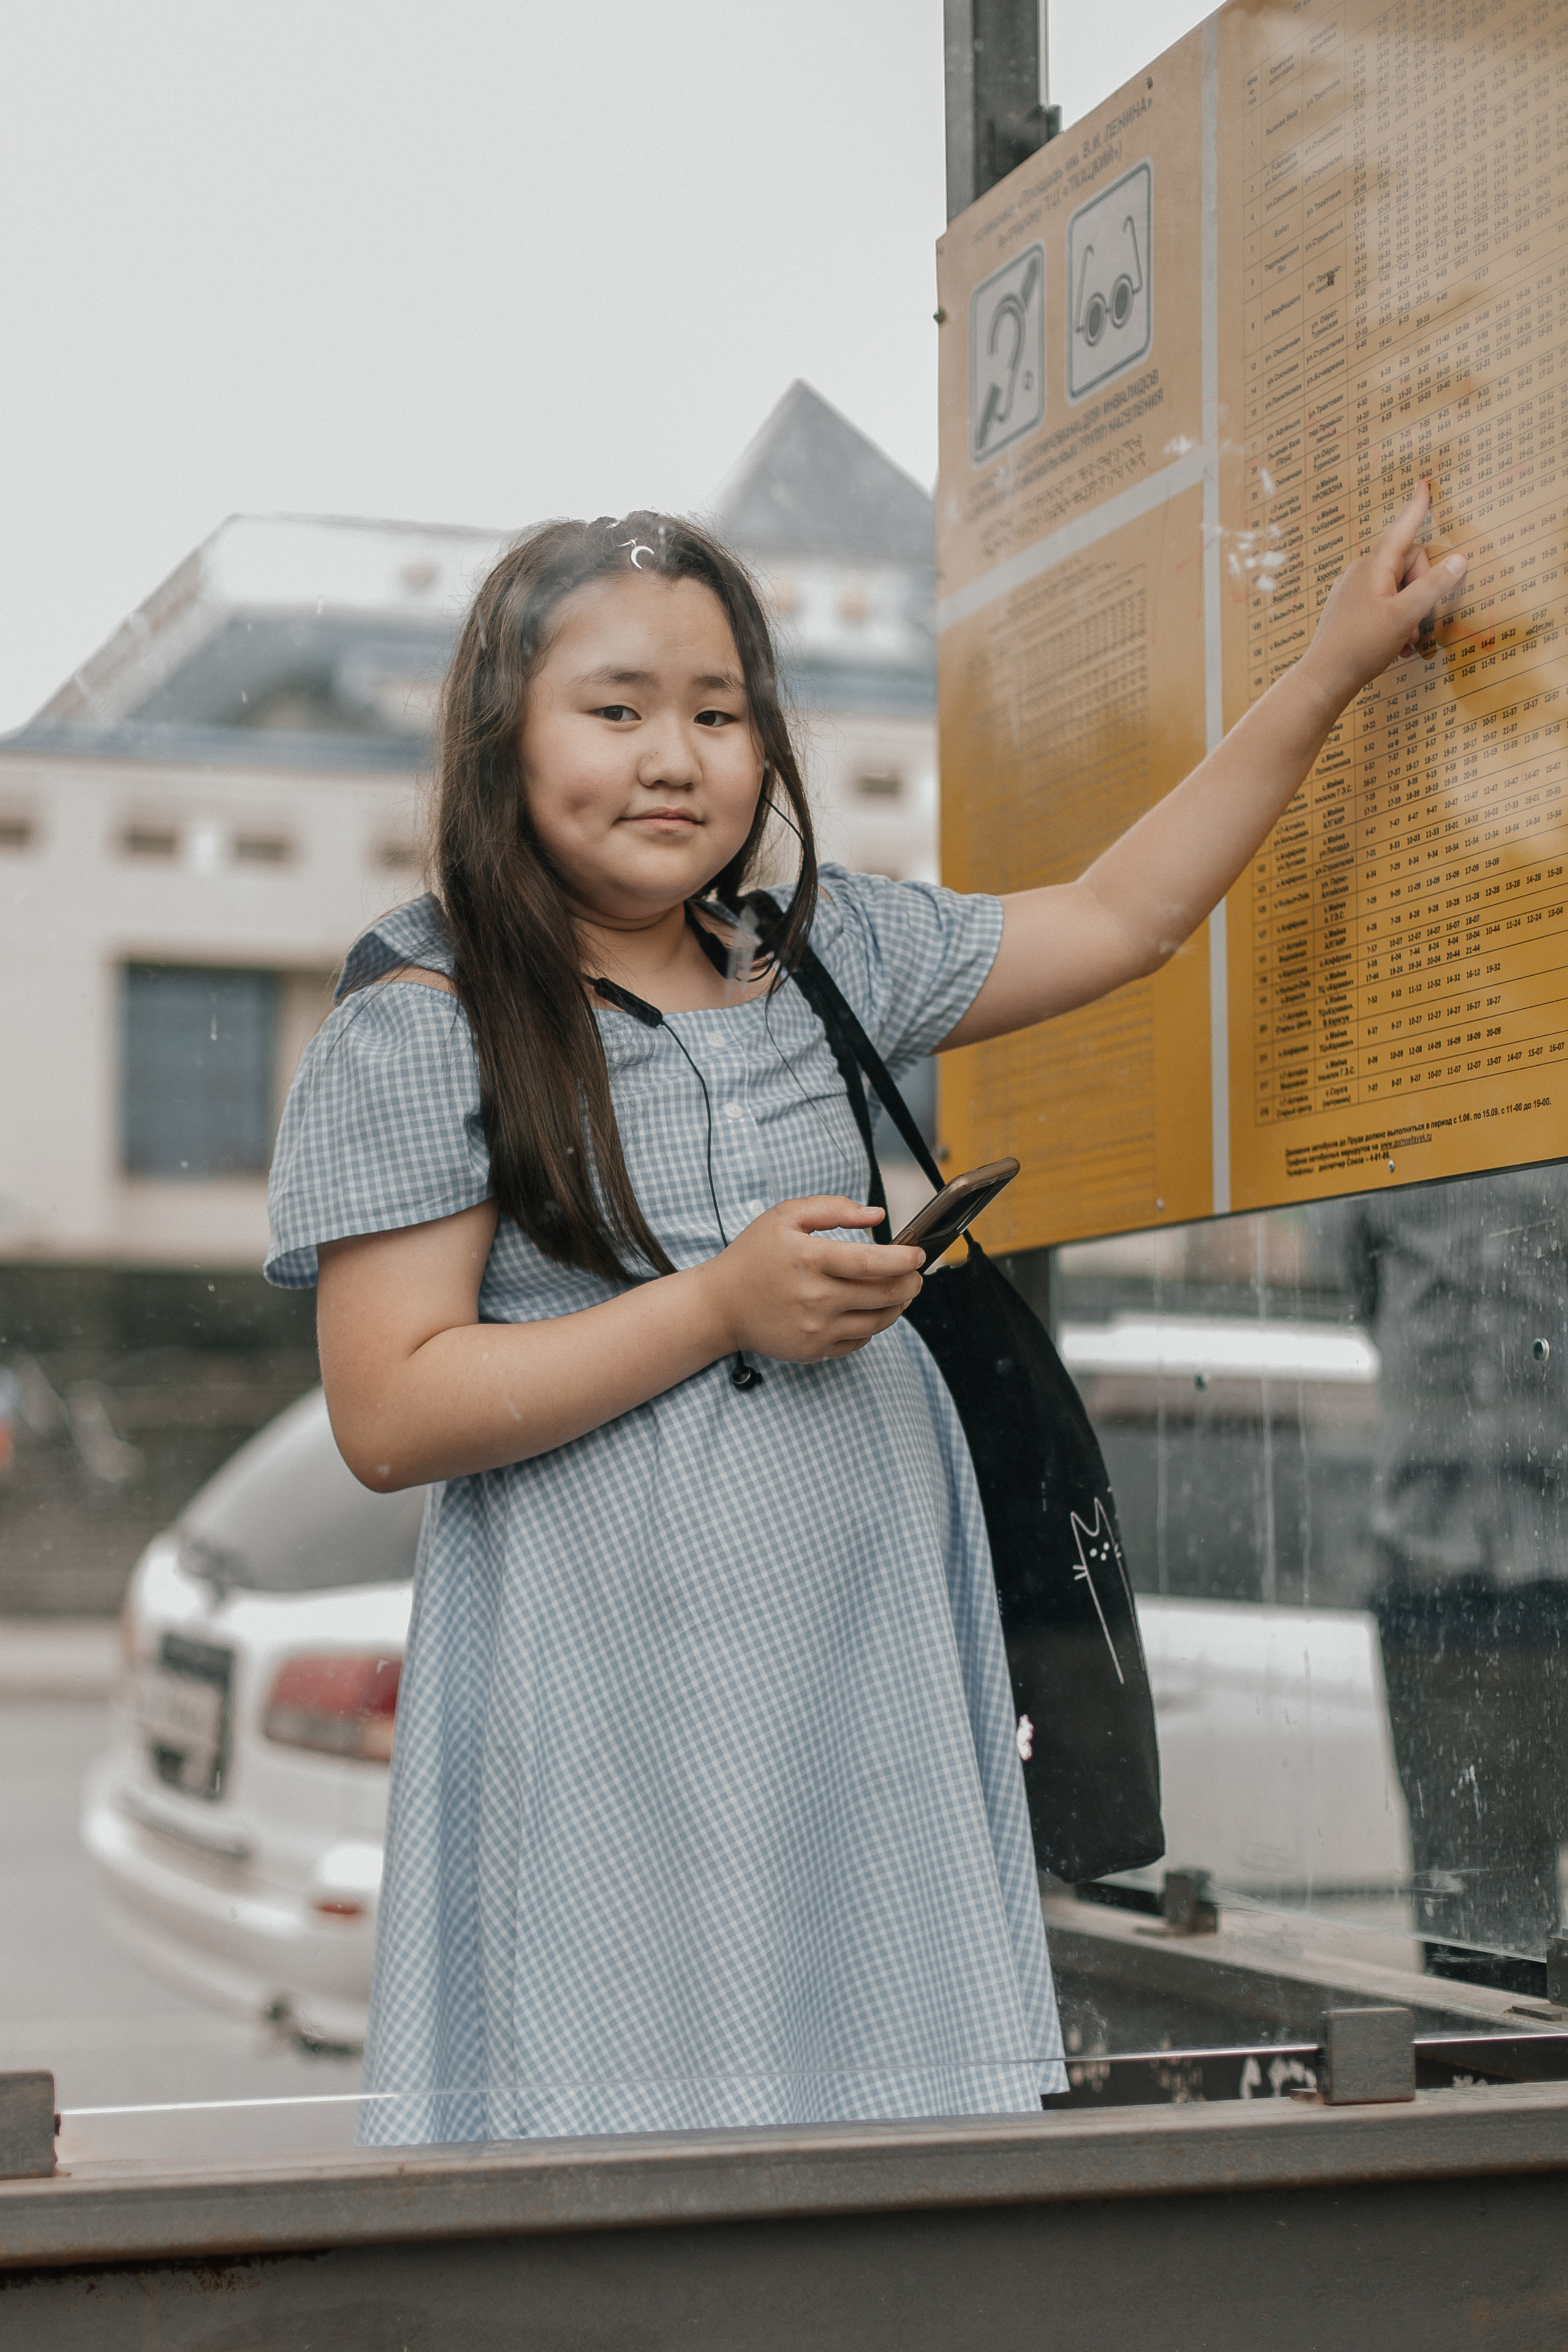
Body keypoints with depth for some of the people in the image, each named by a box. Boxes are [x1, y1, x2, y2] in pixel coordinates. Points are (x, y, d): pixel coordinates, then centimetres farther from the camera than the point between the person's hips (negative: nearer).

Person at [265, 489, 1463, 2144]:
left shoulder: (828, 951, 13)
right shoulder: (420, 1032, -4)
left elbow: (1118, 916, 23)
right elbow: (388, 1417, -10)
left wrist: (1334, 666, 22)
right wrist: (719, 1305, -14)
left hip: (870, 1650, 5)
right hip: (617, 1696, -5)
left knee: (894, 2083, 2)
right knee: (632, 2101, -5)